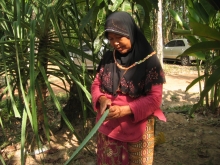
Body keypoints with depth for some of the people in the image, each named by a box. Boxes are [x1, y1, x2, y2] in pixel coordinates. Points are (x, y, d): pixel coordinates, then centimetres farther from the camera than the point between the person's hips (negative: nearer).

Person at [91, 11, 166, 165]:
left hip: (138, 128, -3)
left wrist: (124, 110, -24)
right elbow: (96, 84, 8)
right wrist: (102, 99, -14)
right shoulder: (108, 58, 2)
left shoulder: (149, 59, -11)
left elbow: (155, 97, -13)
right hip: (108, 125, 4)